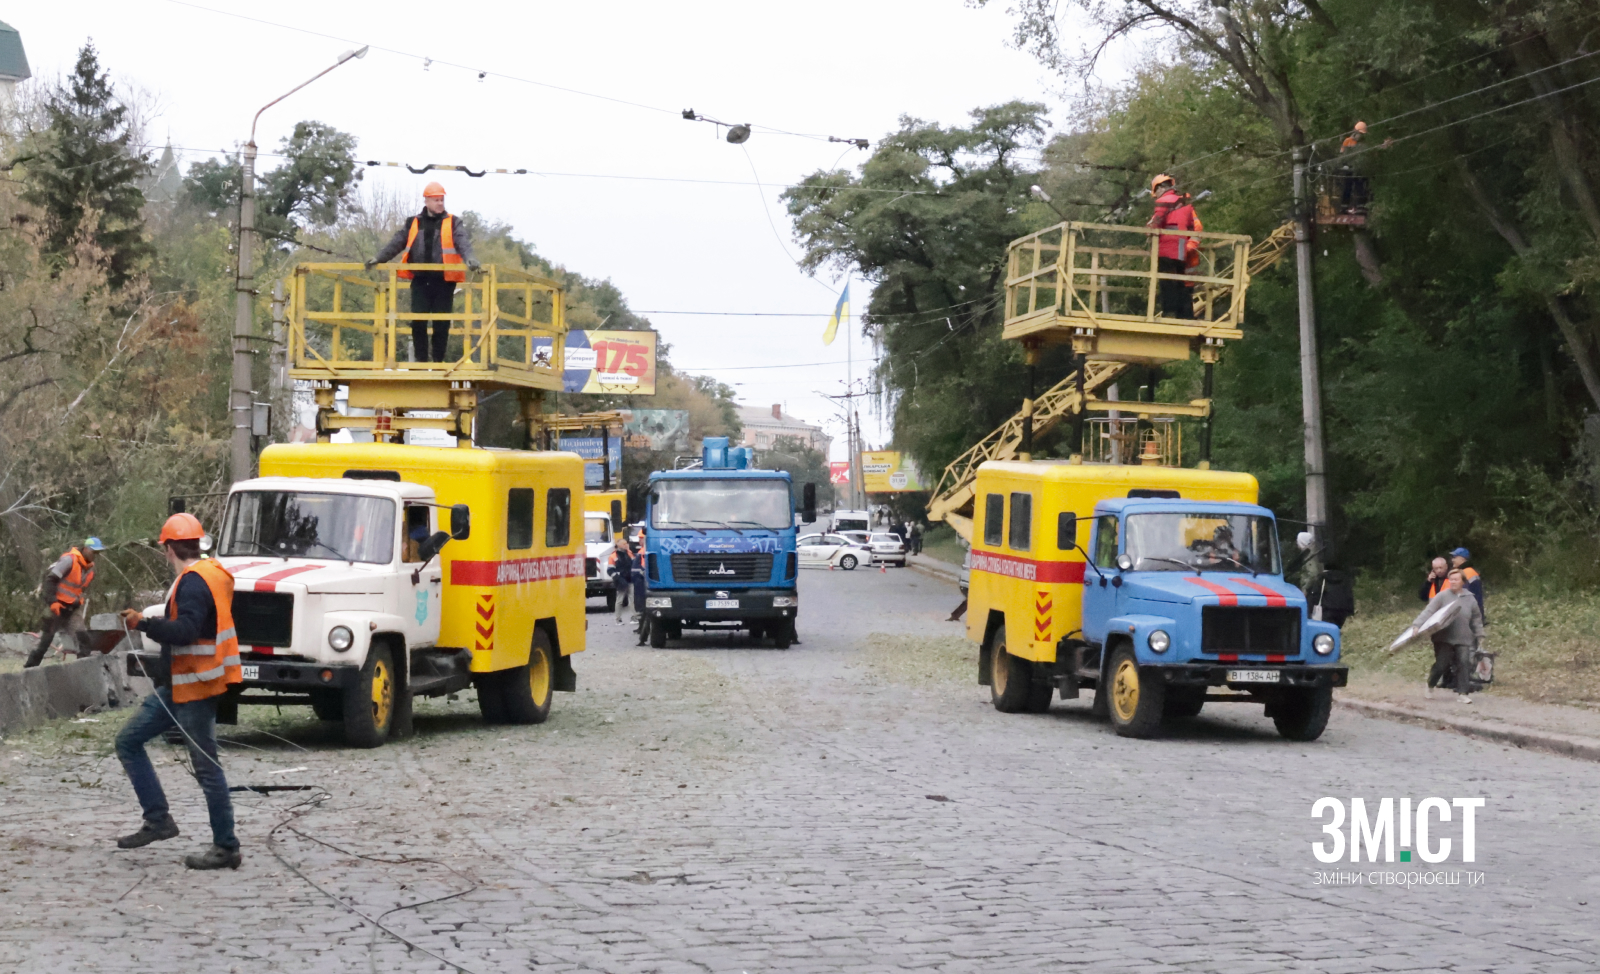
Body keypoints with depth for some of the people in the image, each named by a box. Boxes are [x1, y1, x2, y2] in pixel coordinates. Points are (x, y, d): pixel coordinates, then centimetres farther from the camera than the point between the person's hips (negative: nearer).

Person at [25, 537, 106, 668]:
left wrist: (84, 607, 15)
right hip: (57, 606, -6)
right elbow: (50, 579, -20)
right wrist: (52, 601, -25)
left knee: (82, 636, -11)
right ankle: (29, 667, 13)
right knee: (45, 638, 1)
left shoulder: (90, 567, 6)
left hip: (73, 608, 6)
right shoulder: (69, 560, -18)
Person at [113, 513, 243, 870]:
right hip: (178, 686, 11)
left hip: (196, 687, -11)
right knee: (128, 741, 11)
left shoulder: (193, 582, -18)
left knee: (206, 766, -5)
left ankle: (226, 847, 1)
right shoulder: (211, 574, 14)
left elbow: (185, 631, -30)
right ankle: (158, 820, 10)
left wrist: (142, 623, -21)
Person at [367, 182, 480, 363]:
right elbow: (396, 243, 9)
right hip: (420, 280, 2)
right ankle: (420, 358, 5)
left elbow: (463, 242, -12)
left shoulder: (453, 224, 4)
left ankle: (438, 360, 9)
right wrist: (379, 259, -3)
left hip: (444, 280, -2)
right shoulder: (413, 224, 12)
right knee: (418, 321, -4)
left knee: (442, 323, 1)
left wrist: (469, 258, -32)